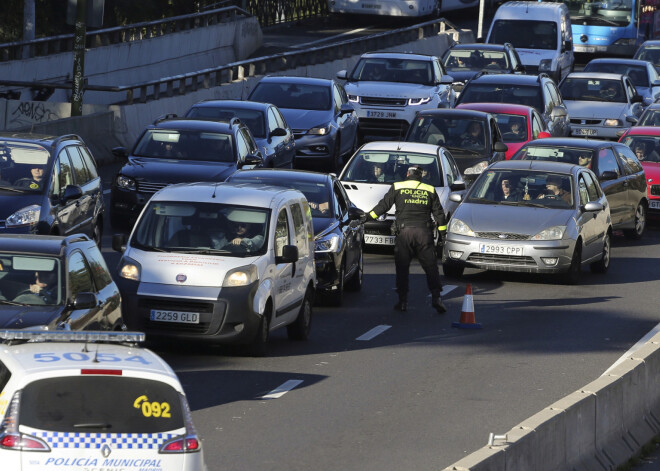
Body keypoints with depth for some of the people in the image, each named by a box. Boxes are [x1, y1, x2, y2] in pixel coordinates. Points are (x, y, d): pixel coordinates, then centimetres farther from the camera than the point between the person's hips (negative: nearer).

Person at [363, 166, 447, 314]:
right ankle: (436, 297, -9)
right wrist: (442, 231, 19)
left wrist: (369, 216, 19)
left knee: (402, 268, 5)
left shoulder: (397, 187, 6)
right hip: (424, 232, 1)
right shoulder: (430, 190, 12)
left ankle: (403, 300, 1)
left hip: (405, 231, -1)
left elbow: (384, 205, 8)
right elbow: (438, 212, 13)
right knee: (431, 267, 3)